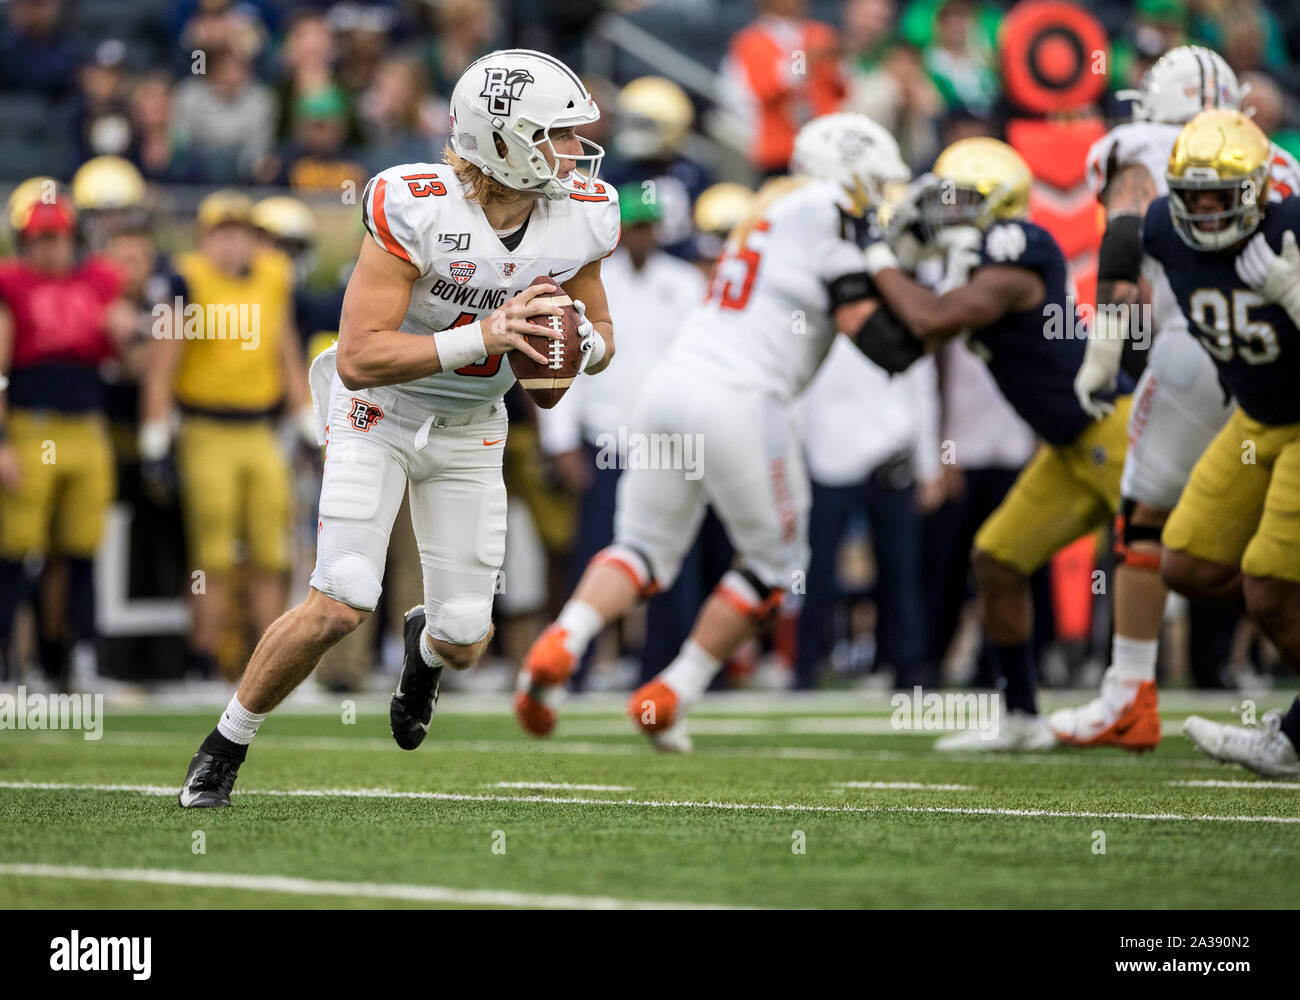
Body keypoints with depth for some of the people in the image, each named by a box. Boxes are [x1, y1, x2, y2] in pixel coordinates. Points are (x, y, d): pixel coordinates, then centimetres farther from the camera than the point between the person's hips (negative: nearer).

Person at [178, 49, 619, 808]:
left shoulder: (580, 218, -13)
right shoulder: (416, 210, -29)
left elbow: (600, 334, 4)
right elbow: (359, 358, -31)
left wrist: (581, 342, -20)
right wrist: (483, 336, -38)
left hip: (470, 431, 4)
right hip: (378, 411, -4)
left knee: (465, 643, 1)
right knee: (339, 607, -19)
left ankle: (427, 646, 42)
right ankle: (226, 746, 5)